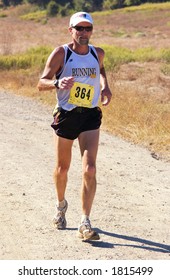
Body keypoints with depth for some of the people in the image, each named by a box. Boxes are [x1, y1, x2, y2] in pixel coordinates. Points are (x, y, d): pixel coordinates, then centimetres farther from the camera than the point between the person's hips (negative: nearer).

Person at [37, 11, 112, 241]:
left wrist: (105, 86, 9)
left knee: (89, 169, -13)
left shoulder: (98, 54, 5)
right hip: (66, 115, -1)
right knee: (62, 168, 13)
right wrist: (57, 84, -31)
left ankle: (85, 224, -10)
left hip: (90, 117, 2)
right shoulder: (61, 53, -7)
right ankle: (61, 205, 43)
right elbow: (41, 83, -10)